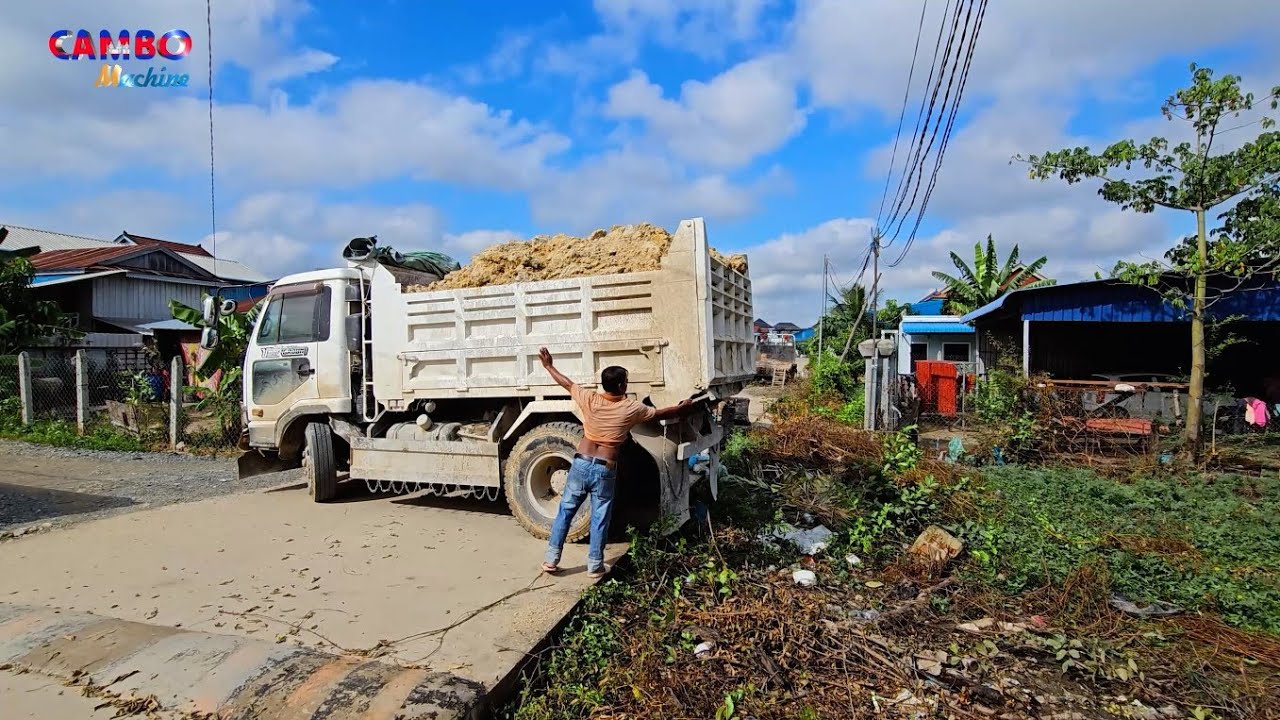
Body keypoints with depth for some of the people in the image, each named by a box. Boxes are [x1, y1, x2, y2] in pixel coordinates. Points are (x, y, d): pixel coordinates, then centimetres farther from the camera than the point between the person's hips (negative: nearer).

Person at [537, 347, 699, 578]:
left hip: (581, 464, 3)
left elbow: (567, 384, 12)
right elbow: (662, 414, 7)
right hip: (605, 470, -2)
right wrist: (684, 408, 25)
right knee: (600, 519, 9)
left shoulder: (589, 400, -3)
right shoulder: (630, 408, -7)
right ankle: (595, 566, 17)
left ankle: (551, 560, 18)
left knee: (565, 512, 12)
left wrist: (549, 366, 28)